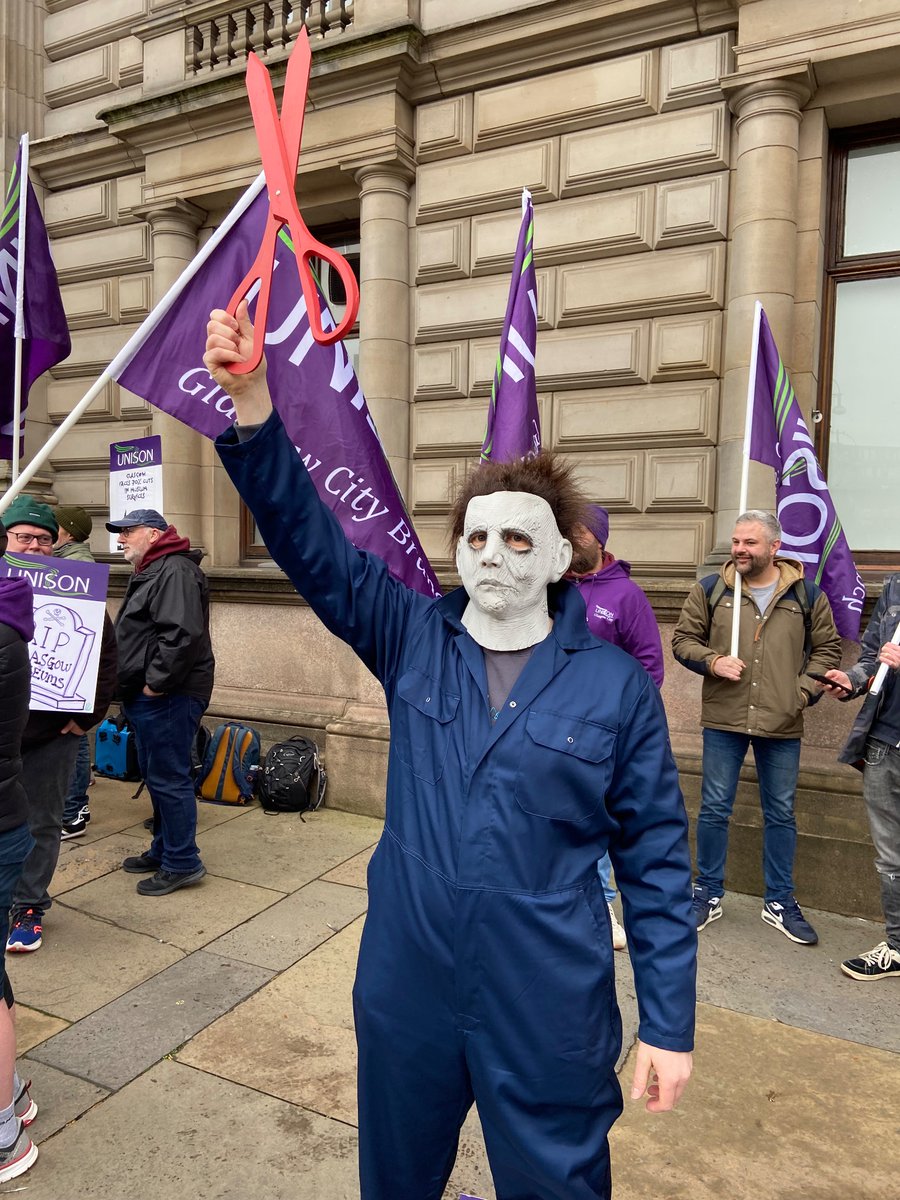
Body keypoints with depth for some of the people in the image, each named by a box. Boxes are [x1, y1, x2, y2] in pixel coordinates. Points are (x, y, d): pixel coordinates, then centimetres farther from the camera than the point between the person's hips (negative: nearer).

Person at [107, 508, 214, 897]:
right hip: (149, 695, 11)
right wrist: (136, 685, 18)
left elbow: (182, 633, -29)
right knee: (155, 774, 19)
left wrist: (156, 682, -23)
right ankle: (163, 850, 32)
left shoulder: (175, 570, -16)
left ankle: (182, 863, 8)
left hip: (168, 697, -11)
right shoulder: (152, 570, 20)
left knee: (168, 778, -4)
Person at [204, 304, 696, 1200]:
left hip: (550, 1016, -2)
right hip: (404, 992, 3)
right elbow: (310, 541, -14)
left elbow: (655, 858, -5)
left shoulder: (616, 684, -10)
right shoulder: (412, 641, -5)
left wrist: (669, 1024, -4)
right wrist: (251, 407, -27)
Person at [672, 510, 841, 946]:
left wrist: (804, 691, -2)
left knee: (781, 814, 12)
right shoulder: (710, 589, 0)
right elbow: (683, 639, 4)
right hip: (723, 720, -1)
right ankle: (708, 893, 25)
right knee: (714, 810, 8)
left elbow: (827, 648, 10)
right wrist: (713, 662, -13)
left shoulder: (808, 595, 2)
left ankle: (780, 902, 29)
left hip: (783, 726, 1)